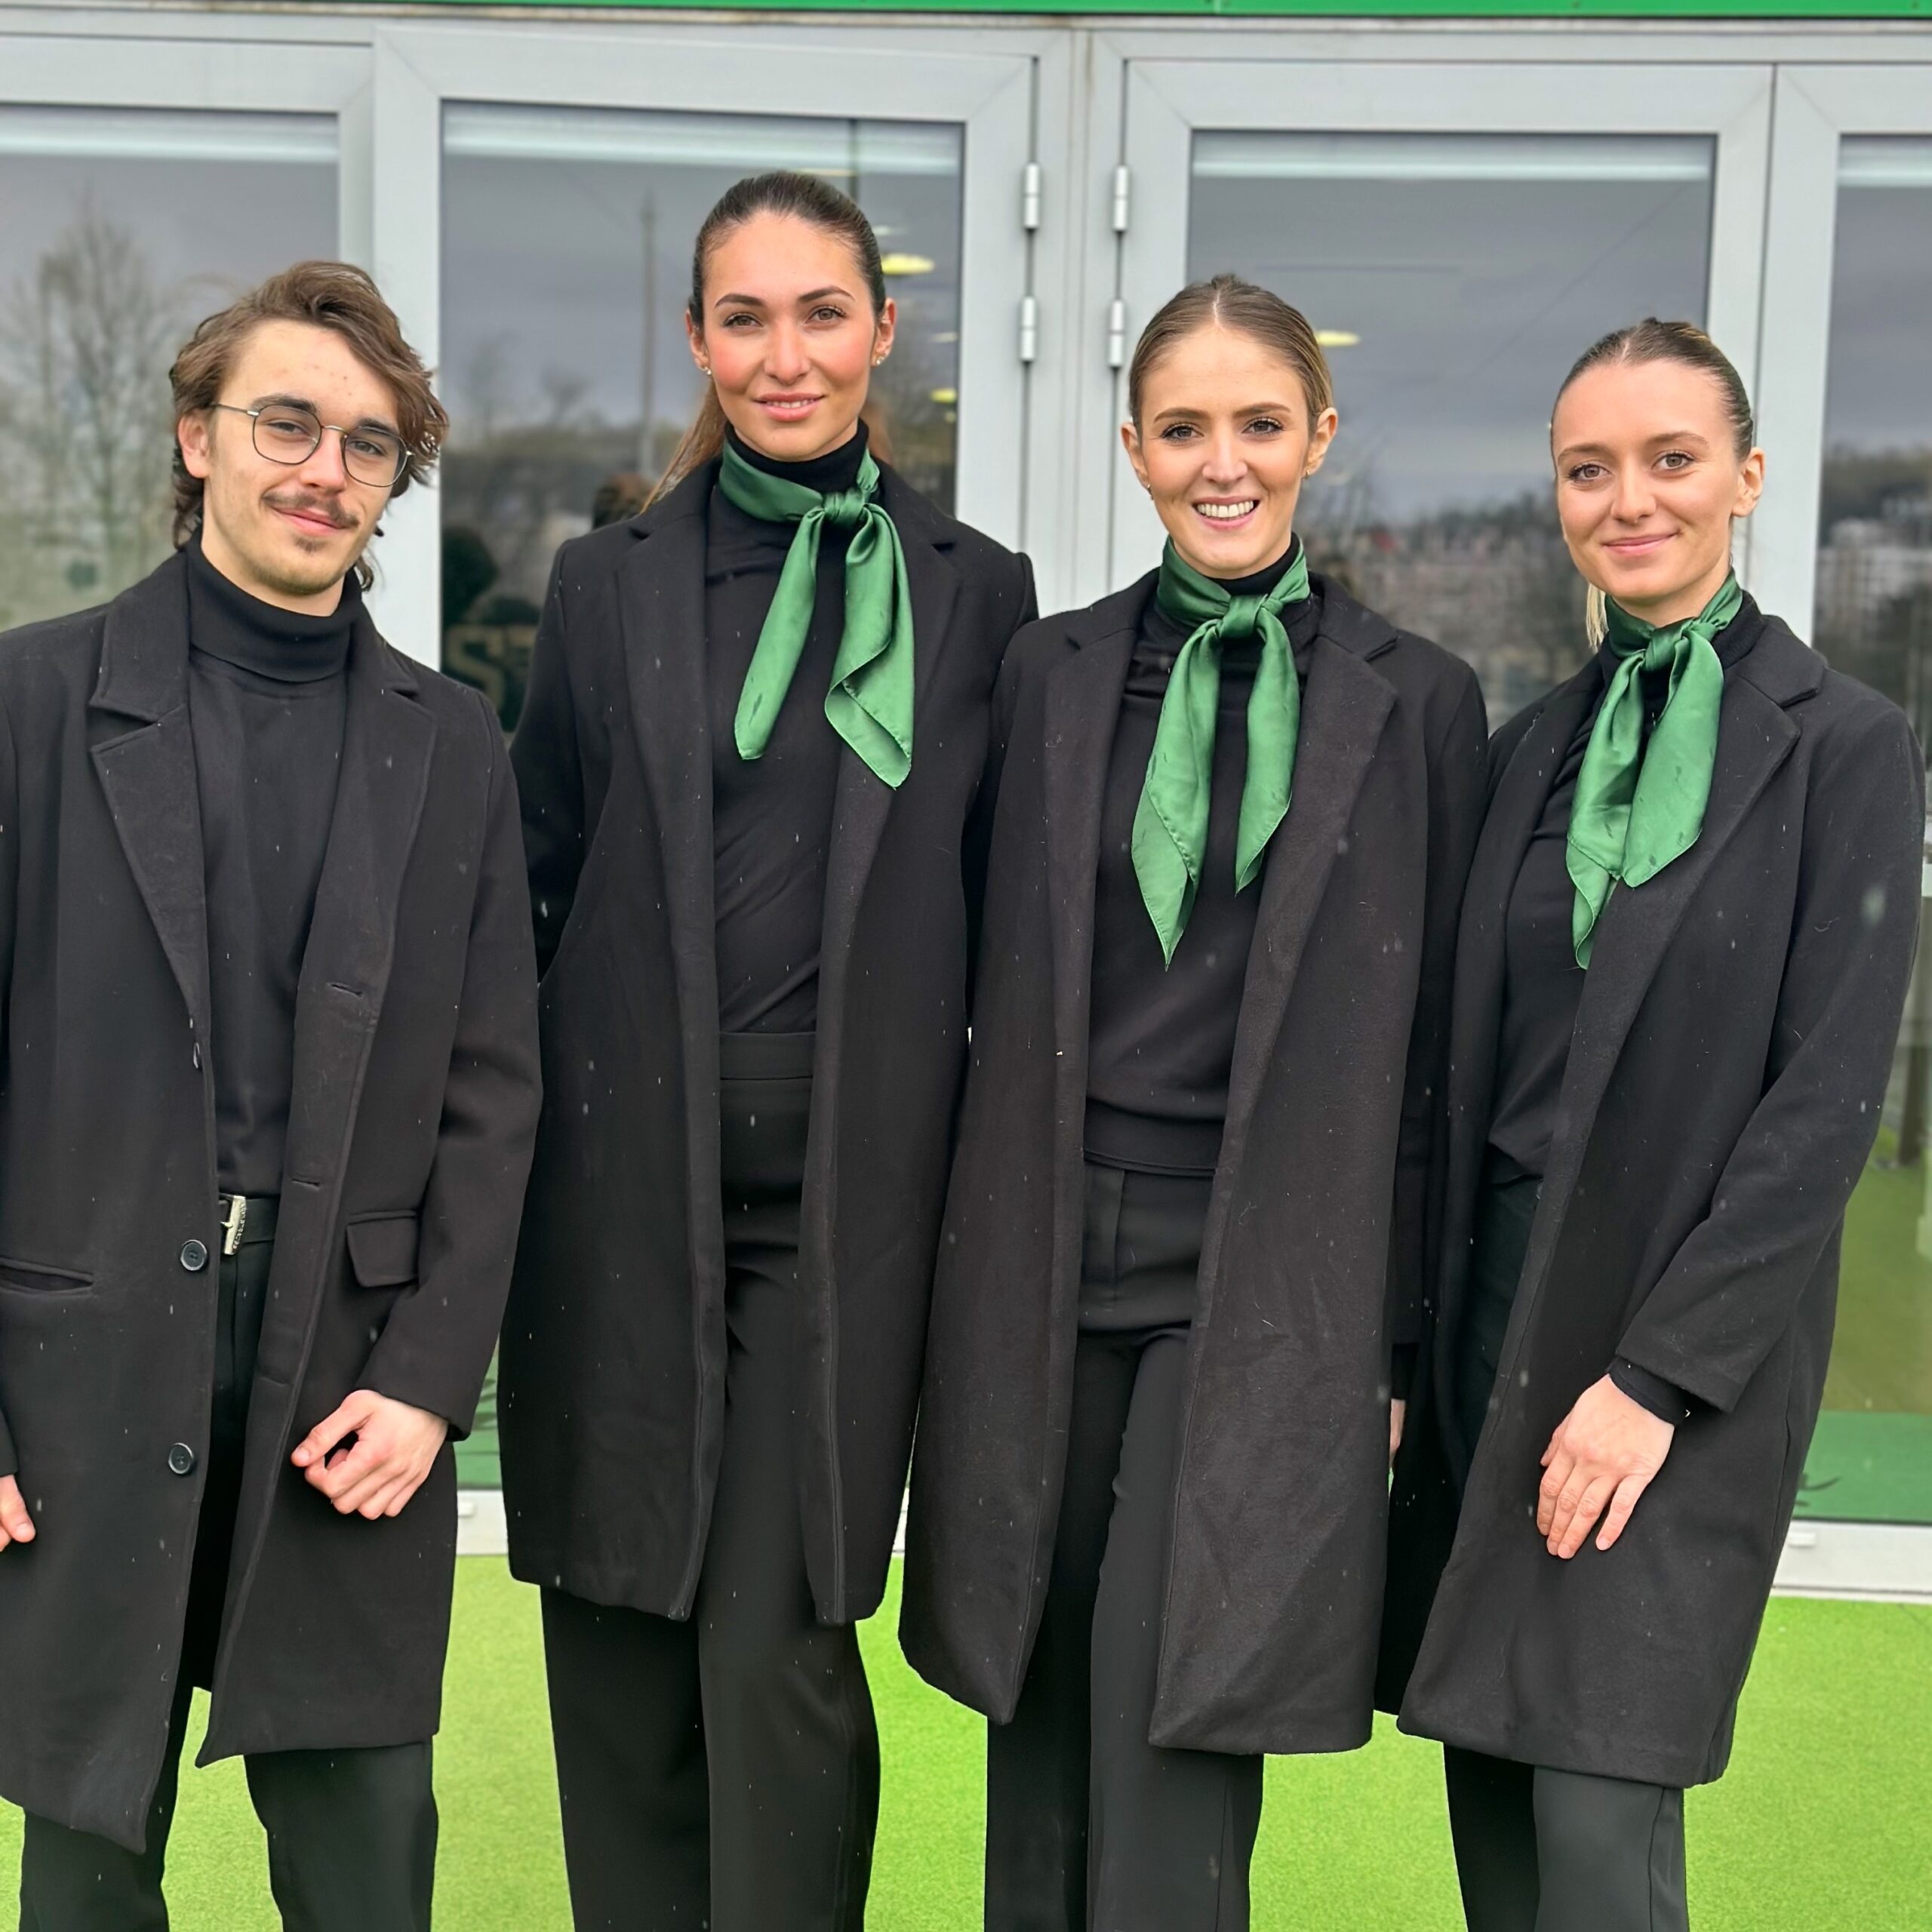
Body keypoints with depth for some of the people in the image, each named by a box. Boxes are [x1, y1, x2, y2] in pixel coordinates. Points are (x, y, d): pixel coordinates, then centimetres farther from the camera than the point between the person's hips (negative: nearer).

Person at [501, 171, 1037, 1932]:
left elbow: (995, 912, 8)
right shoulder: (610, 584, 7)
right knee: (617, 1645, 10)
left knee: (778, 1650, -4)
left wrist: (980, 1159, 3)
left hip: (848, 1192, -1)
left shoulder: (978, 594, 5)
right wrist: (540, 1120, 7)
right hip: (626, 1176, 2)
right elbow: (542, 883, 11)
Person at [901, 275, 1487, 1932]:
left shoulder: (1416, 699, 1)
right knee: (1043, 1756, 13)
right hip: (1047, 1271, 3)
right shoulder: (1051, 673, 6)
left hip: (1264, 1291, -2)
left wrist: (1399, 1342, 2)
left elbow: (1433, 1049, 2)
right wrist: (978, 1274, 8)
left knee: (1171, 1790, -5)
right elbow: (999, 990, 9)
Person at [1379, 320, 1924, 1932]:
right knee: (1488, 1790, 10)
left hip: (1693, 1341, -5)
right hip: (1497, 1303, 5)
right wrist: (1424, 1325, 6)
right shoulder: (1535, 750, 10)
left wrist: (1658, 1376, -15)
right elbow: (1479, 1063, 12)